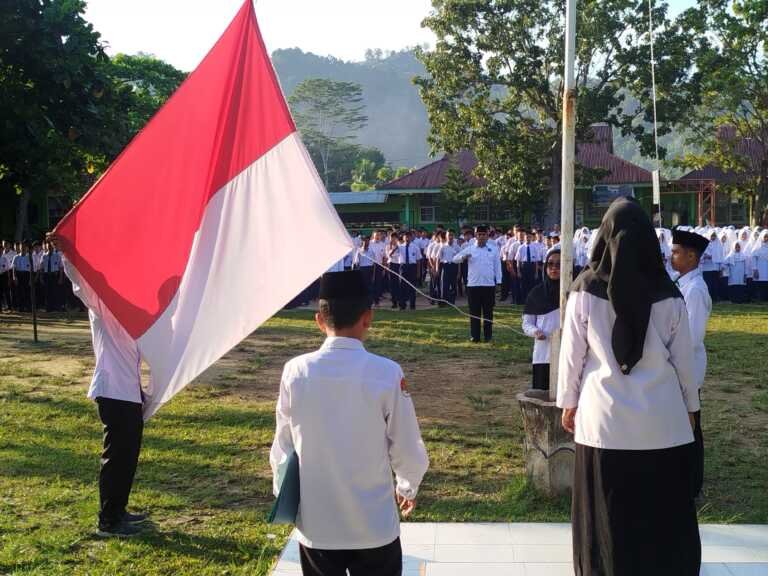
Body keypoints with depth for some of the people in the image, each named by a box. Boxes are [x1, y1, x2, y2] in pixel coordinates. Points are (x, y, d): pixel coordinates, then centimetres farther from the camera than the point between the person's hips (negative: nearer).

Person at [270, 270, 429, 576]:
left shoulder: (295, 371, -11)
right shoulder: (387, 373, -17)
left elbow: (283, 448, 0)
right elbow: (408, 449, -8)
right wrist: (408, 487, 13)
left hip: (314, 524, 2)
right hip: (374, 525, -2)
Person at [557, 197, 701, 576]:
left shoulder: (585, 290, -7)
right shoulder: (668, 294, -5)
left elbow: (572, 354, -1)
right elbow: (683, 358, 3)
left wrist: (568, 402, 10)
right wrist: (690, 405, 15)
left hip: (605, 417, 0)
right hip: (661, 418, 0)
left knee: (608, 513, 10)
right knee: (663, 512, 11)